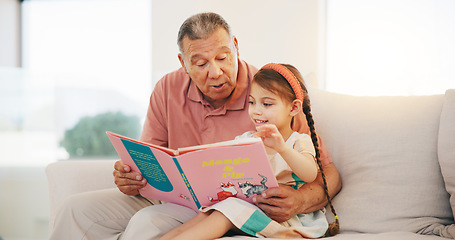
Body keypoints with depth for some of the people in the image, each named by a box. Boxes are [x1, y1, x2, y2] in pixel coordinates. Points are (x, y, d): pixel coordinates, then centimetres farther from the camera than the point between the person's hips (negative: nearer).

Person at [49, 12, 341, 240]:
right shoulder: (169, 89, 0)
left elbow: (328, 174, -12)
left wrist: (300, 201, -35)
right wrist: (131, 175, -18)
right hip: (171, 197, 5)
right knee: (77, 209, -10)